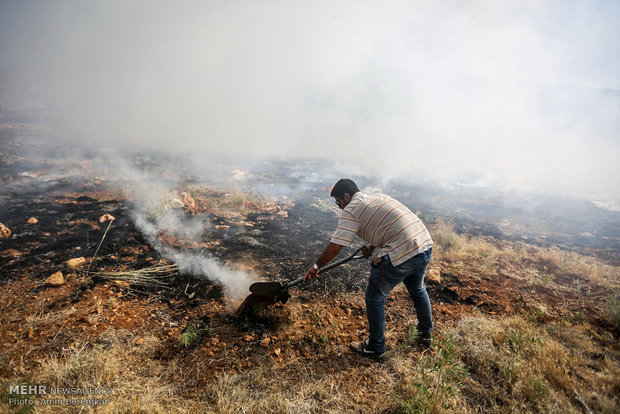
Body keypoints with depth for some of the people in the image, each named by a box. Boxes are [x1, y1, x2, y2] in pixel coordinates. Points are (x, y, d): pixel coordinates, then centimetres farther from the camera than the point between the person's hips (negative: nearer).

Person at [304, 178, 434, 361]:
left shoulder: (351, 210, -5)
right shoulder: (378, 197, 21)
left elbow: (335, 246, -10)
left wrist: (316, 266, 3)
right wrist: (371, 247, 42)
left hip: (401, 254, -9)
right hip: (426, 244, 9)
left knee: (375, 298, 10)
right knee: (418, 289, 31)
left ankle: (376, 348, 26)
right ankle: (426, 335, 51)